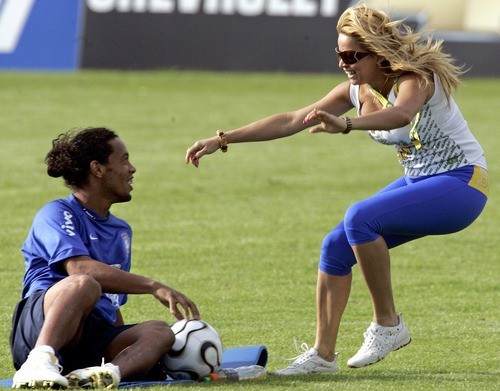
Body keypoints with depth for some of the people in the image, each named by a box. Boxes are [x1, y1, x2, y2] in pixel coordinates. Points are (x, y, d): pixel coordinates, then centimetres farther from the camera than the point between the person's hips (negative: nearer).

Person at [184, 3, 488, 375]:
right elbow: (290, 121, 2)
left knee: (360, 218, -28)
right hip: (419, 182, 8)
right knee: (336, 247, -4)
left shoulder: (416, 78, -23)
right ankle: (323, 355, 6)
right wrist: (223, 140, -4)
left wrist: (345, 125, -65)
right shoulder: (358, 91, 0)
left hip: (461, 182, -8)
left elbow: (402, 114, -48)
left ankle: (388, 324, -16)